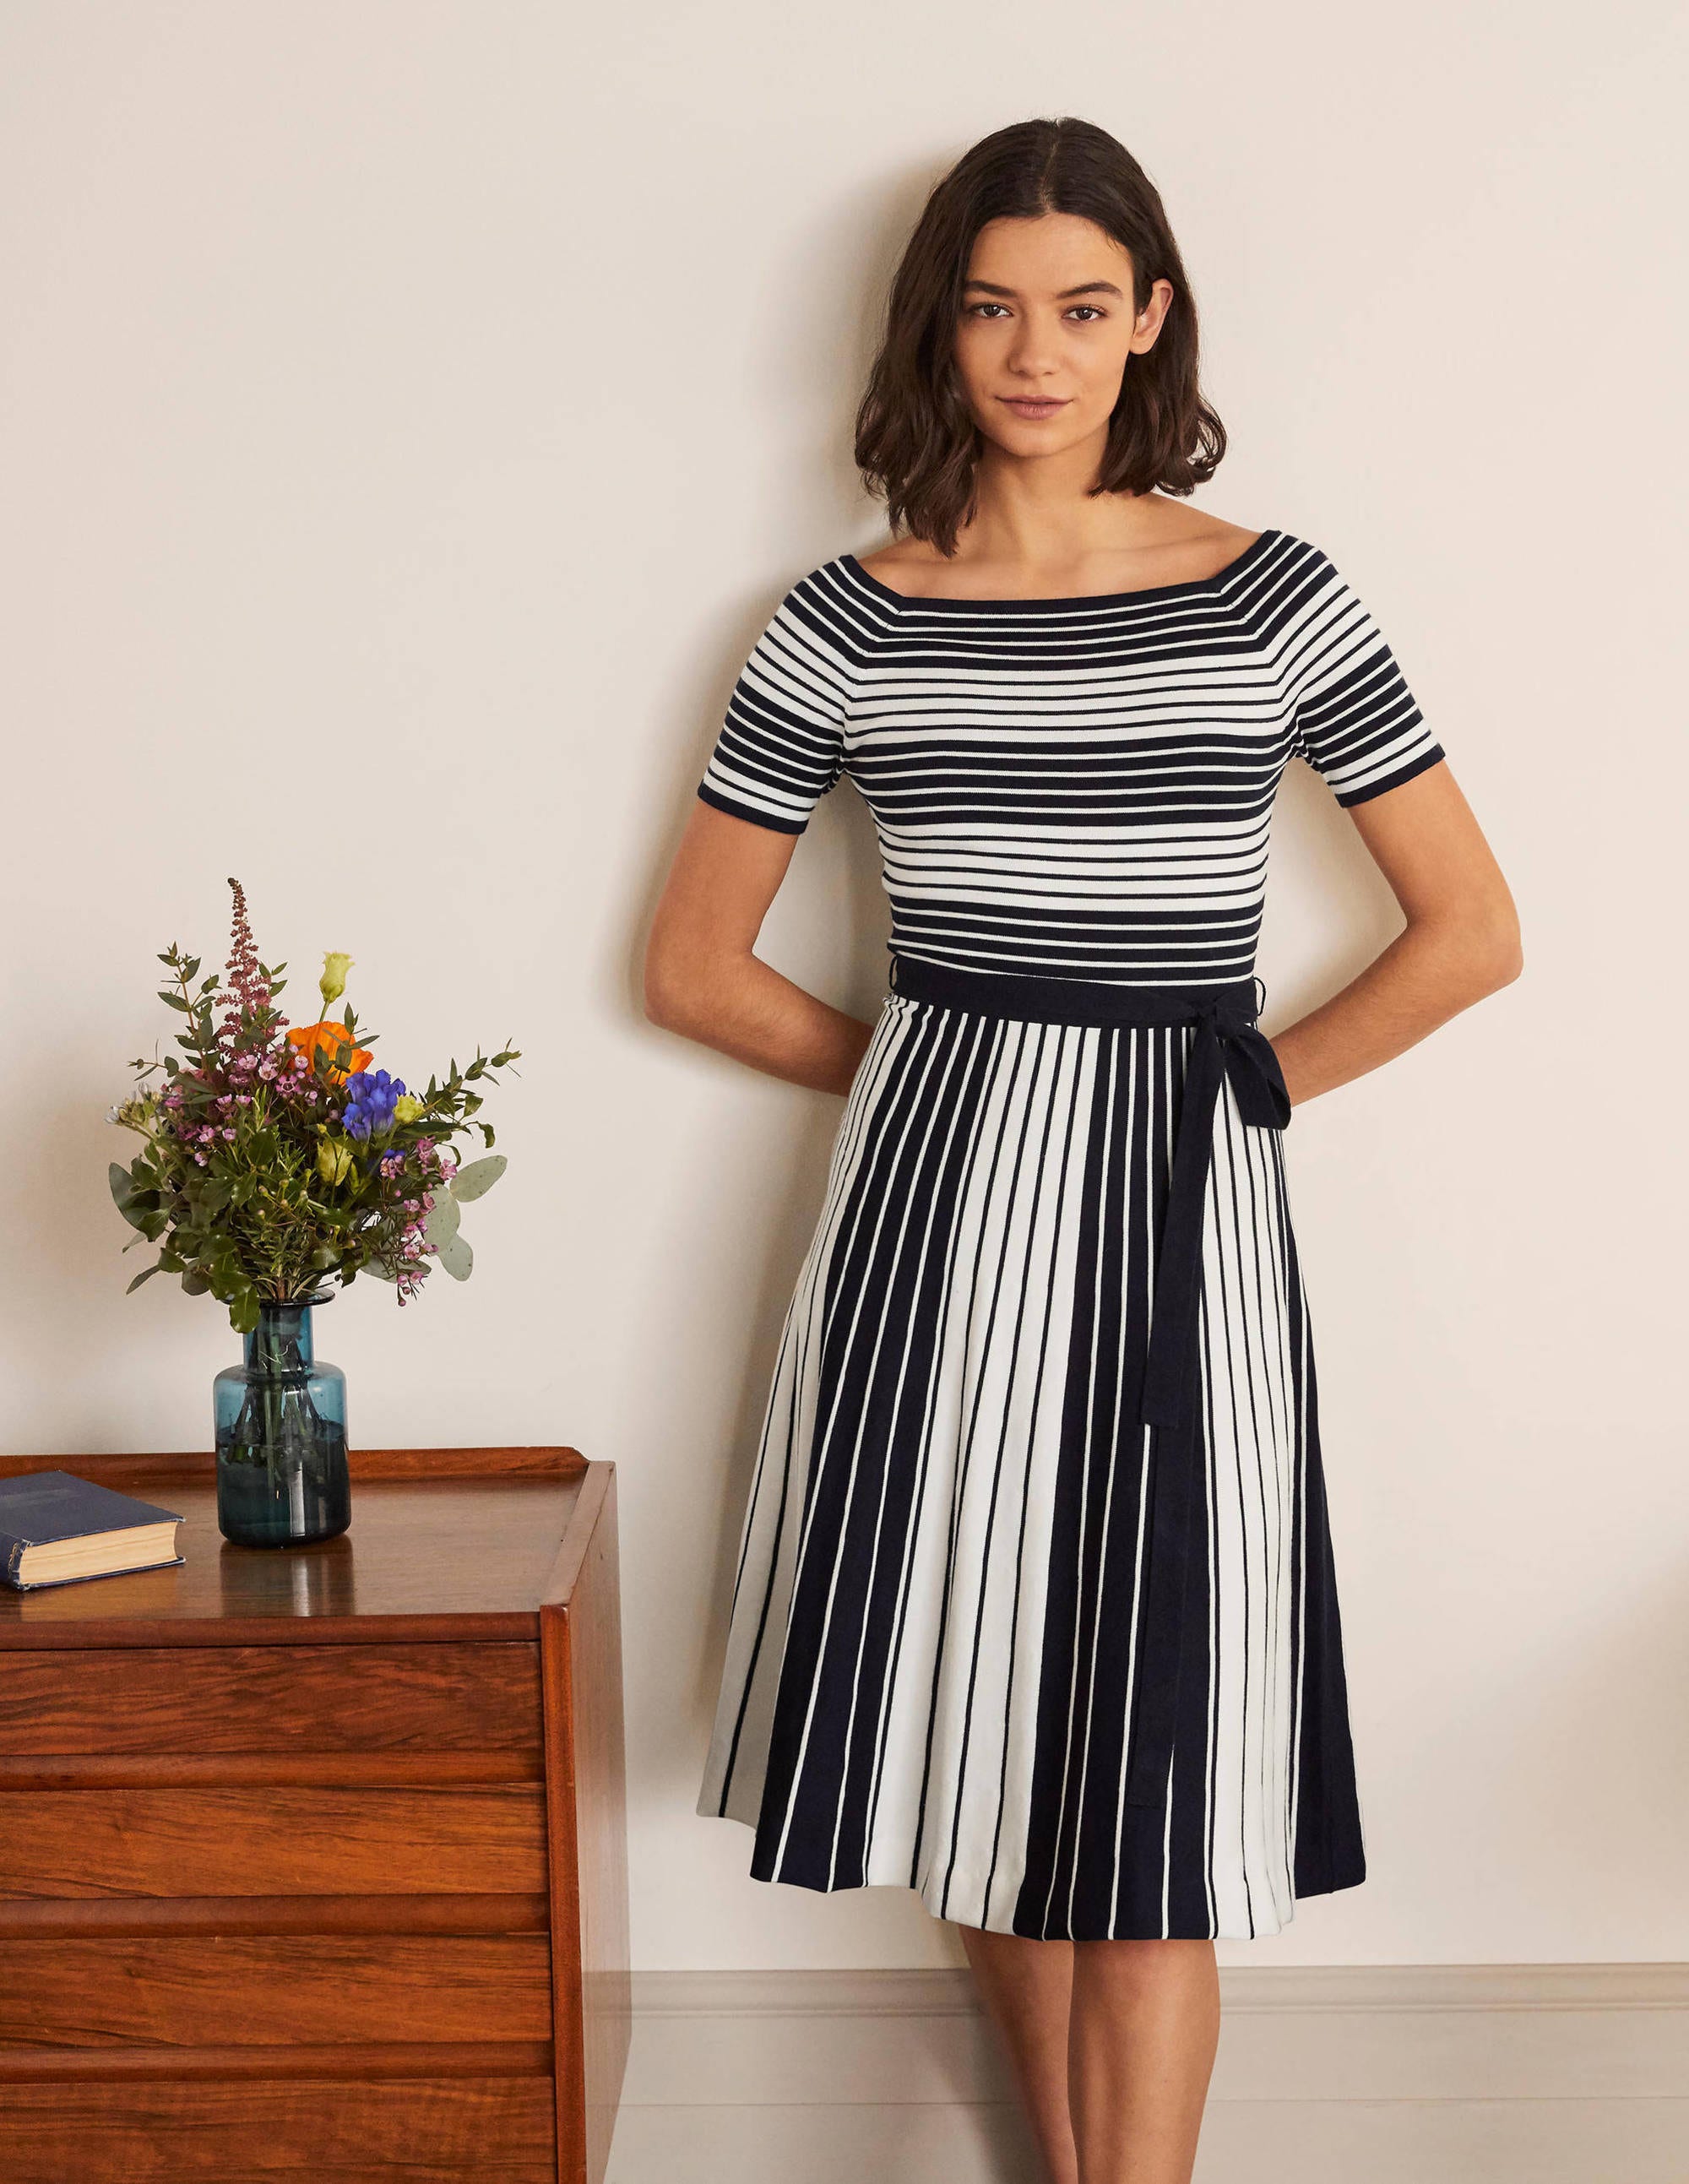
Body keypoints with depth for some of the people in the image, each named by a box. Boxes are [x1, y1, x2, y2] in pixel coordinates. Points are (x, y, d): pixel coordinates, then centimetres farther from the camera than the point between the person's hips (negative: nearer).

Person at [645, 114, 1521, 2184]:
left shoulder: (1276, 599, 0)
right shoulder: (844, 625, 2)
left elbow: (1473, 932, 2)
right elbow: (696, 965, 7)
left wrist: (1248, 1080, 1)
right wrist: (939, 1073, 7)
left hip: (1183, 1209, -1)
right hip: (935, 1188, 2)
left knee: (1150, 1758, -1)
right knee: (983, 1717, 9)